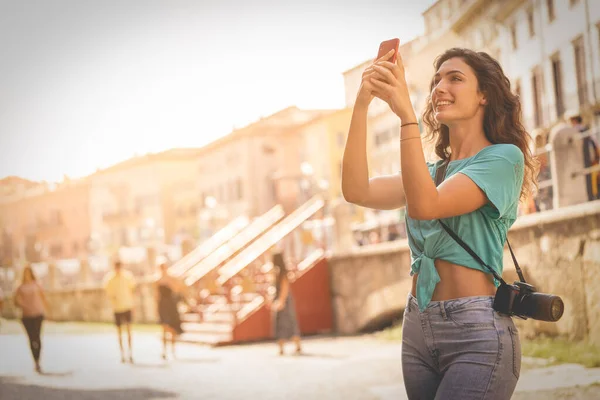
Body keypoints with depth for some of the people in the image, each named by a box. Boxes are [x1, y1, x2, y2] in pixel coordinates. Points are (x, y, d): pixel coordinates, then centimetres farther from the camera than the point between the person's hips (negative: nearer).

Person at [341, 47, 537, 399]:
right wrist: (362, 104, -8)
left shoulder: (504, 157, -3)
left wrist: (405, 112, -23)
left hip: (477, 331, -7)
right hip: (418, 329, 7)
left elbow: (425, 206, -18)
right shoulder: (433, 171, 17)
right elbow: (358, 191, -1)